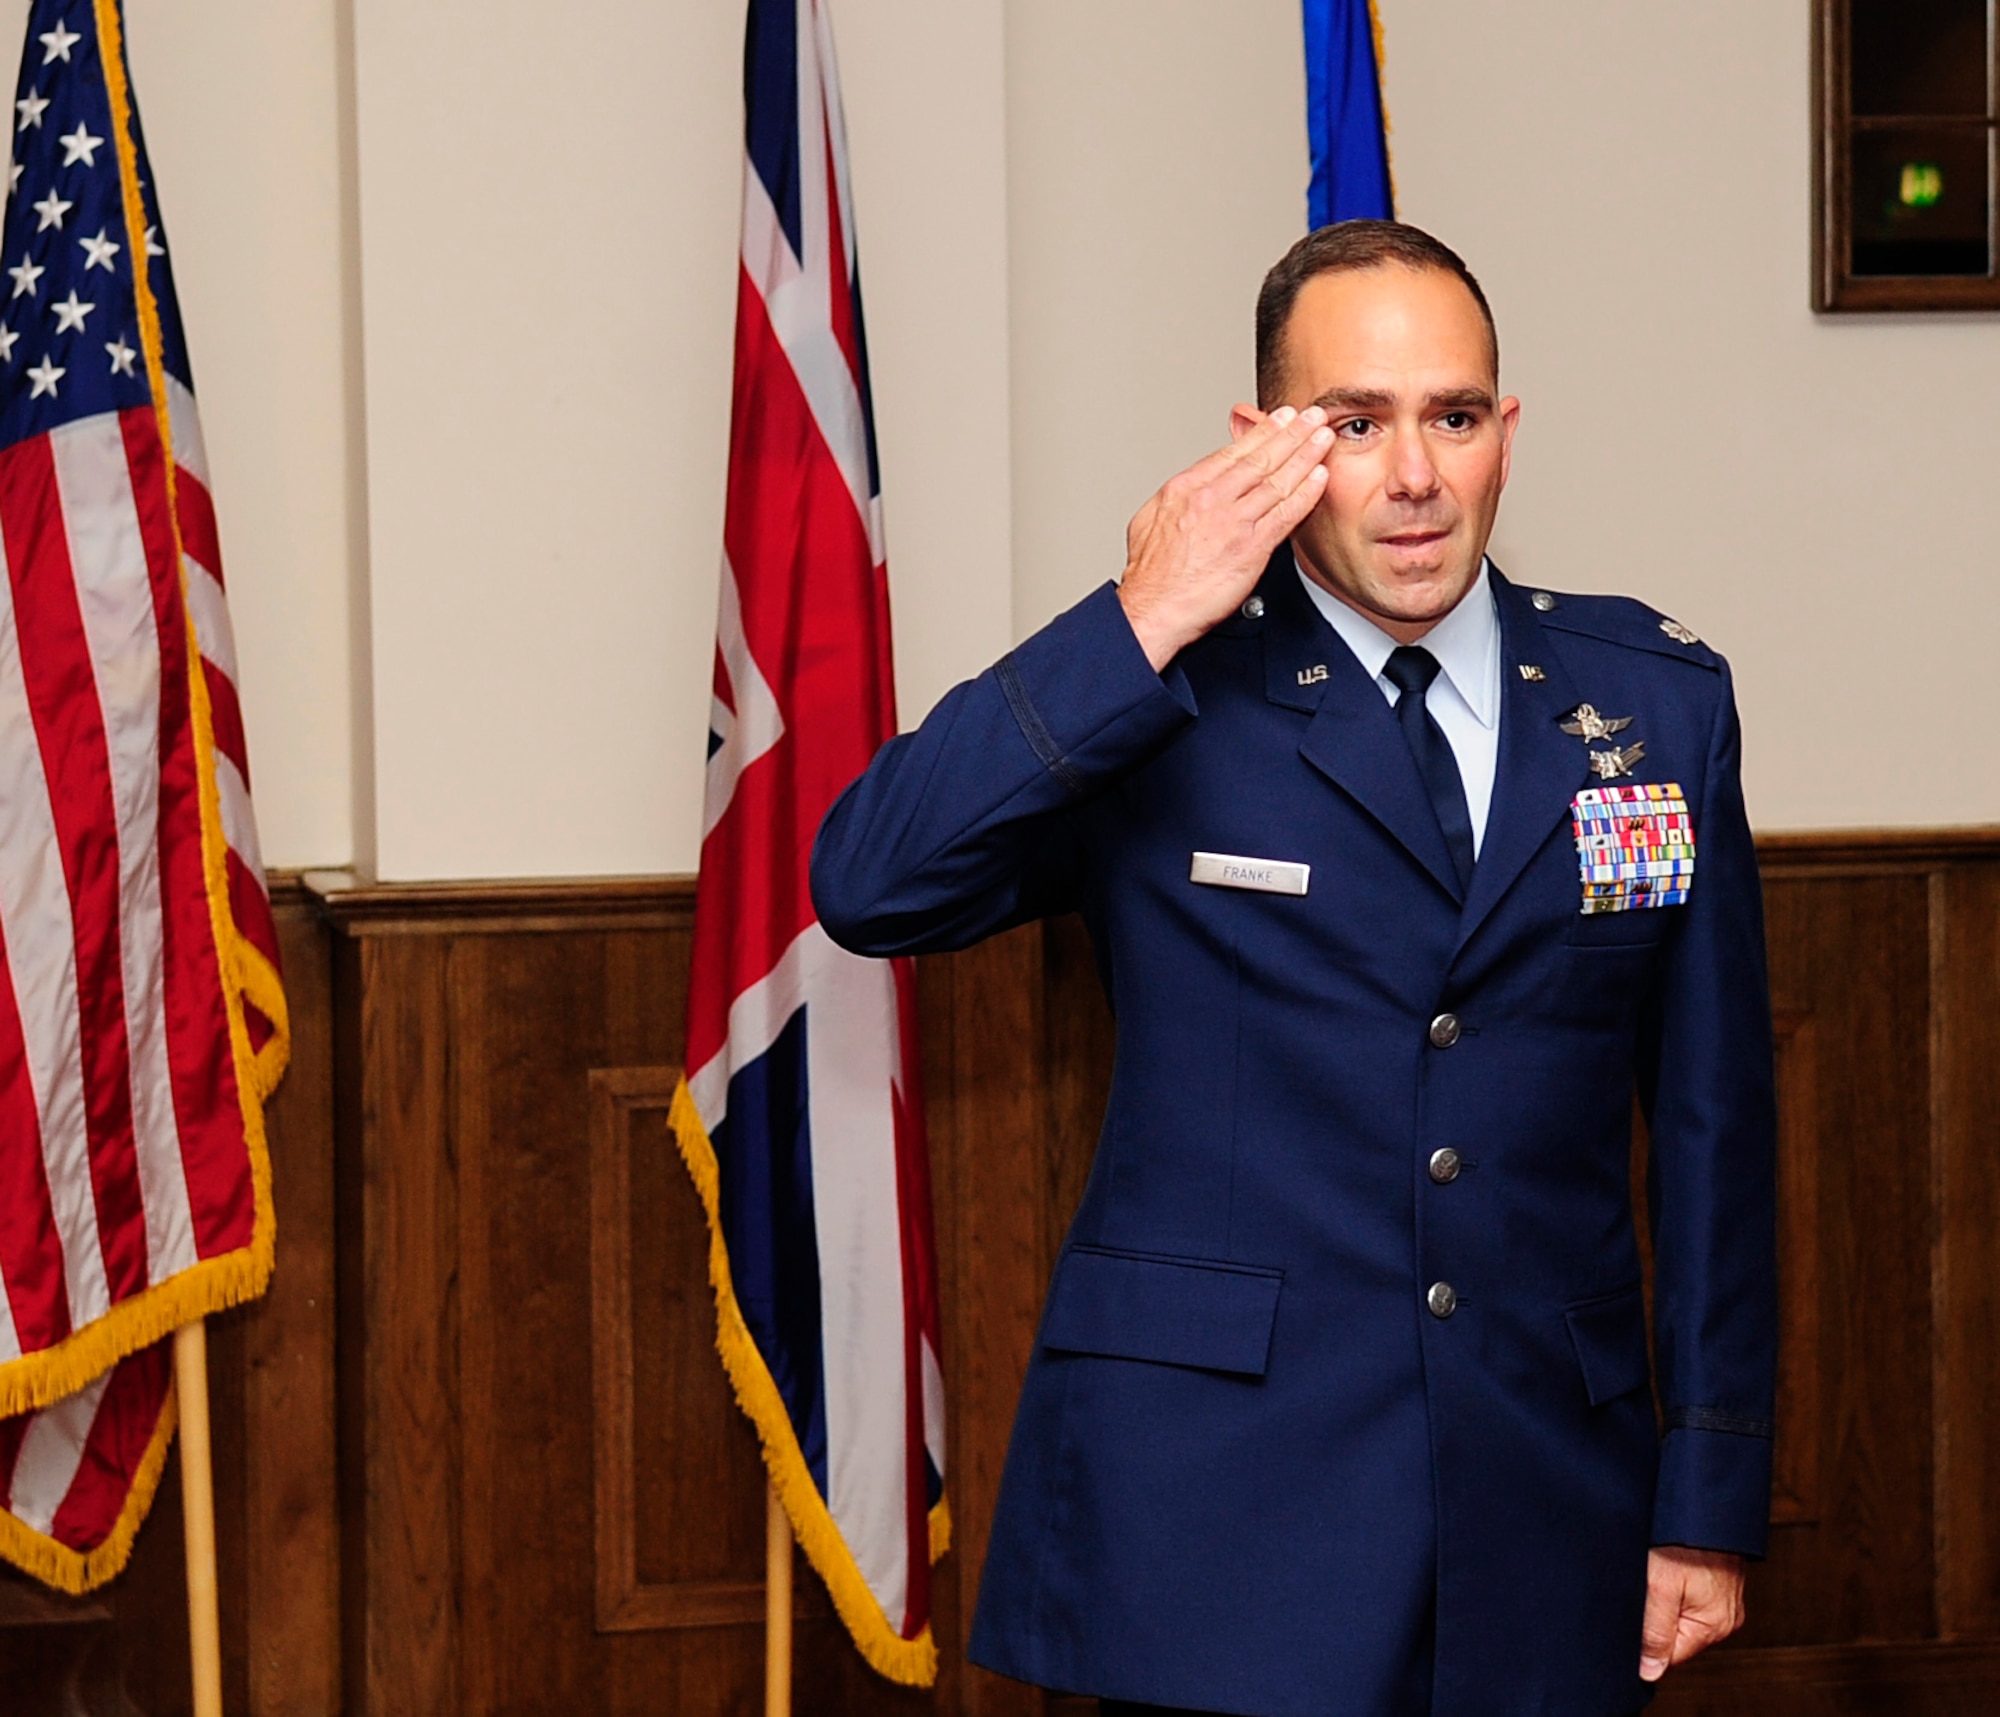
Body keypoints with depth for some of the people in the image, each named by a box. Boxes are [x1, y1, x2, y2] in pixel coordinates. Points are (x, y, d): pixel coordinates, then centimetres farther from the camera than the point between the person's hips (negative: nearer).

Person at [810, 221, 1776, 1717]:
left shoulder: (1659, 698, 7)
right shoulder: (1153, 707, -1)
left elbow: (1711, 1118, 8)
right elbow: (869, 888, -15)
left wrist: (1711, 1498, 7)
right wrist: (1139, 629, -19)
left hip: (1549, 1505, 3)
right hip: (1217, 1501, -3)